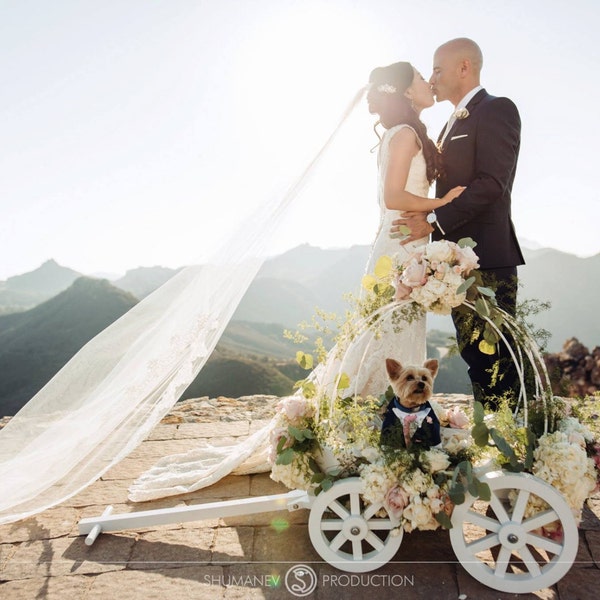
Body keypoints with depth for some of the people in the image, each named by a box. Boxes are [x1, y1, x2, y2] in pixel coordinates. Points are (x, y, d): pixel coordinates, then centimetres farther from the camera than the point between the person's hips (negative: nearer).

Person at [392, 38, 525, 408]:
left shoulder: (497, 109, -4)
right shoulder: (454, 124, 24)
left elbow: (492, 183, -16)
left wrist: (434, 222, -17)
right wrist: (426, 219, 7)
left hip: (487, 255, -9)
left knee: (495, 355, -7)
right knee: (473, 354, 11)